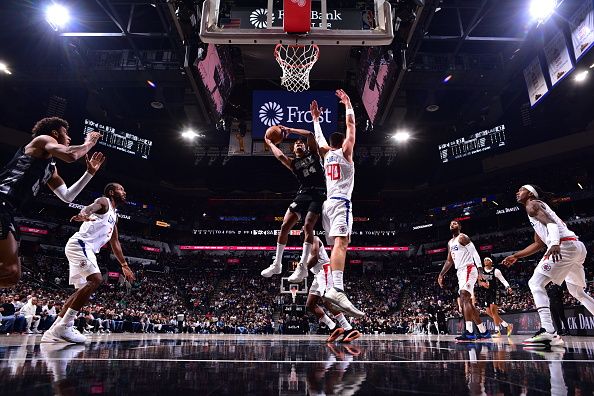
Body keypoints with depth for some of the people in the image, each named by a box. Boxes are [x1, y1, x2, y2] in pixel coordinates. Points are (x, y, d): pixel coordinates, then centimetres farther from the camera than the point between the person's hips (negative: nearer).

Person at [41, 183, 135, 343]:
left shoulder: (114, 215, 26)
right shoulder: (104, 201, 0)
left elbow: (115, 243, 29)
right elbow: (91, 207, -26)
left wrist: (124, 265, 27)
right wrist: (83, 214, -50)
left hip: (86, 249, 10)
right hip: (79, 244, -10)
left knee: (82, 289, 9)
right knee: (96, 280, -23)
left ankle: (53, 332, 10)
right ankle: (64, 326, -22)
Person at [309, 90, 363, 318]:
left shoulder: (326, 154, 21)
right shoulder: (344, 151, 8)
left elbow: (319, 138, 38)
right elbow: (351, 125, 12)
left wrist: (316, 119, 47)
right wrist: (348, 104, 23)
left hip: (328, 203, 7)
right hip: (341, 202, -7)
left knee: (335, 245, 7)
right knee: (341, 243, -23)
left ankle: (333, 288, 2)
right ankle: (337, 290, -39)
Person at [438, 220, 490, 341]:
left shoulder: (463, 237, -6)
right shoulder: (450, 243, 21)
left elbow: (475, 253, -16)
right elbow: (449, 261, 26)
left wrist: (480, 270, -28)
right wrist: (441, 275, 20)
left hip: (468, 269, -10)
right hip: (460, 272, 10)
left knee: (464, 298, -21)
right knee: (467, 303, 10)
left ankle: (469, 332, -25)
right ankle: (483, 331, 17)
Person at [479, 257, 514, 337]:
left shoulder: (496, 271, -6)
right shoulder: (481, 271, 5)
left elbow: (503, 280, -9)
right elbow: (478, 281, 5)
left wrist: (508, 288, -25)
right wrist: (482, 283, -17)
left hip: (494, 291, -6)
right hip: (487, 292, 6)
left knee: (493, 309, -17)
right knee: (489, 312, 4)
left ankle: (497, 331, -8)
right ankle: (507, 325, 20)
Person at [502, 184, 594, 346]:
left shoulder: (532, 205, 2)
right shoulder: (539, 207, 30)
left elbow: (551, 223, -18)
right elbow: (539, 244, 31)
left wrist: (555, 243, -35)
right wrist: (516, 256, 31)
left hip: (564, 246, -10)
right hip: (577, 246, 10)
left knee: (535, 284, -13)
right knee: (577, 292, 25)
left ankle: (548, 332, -23)